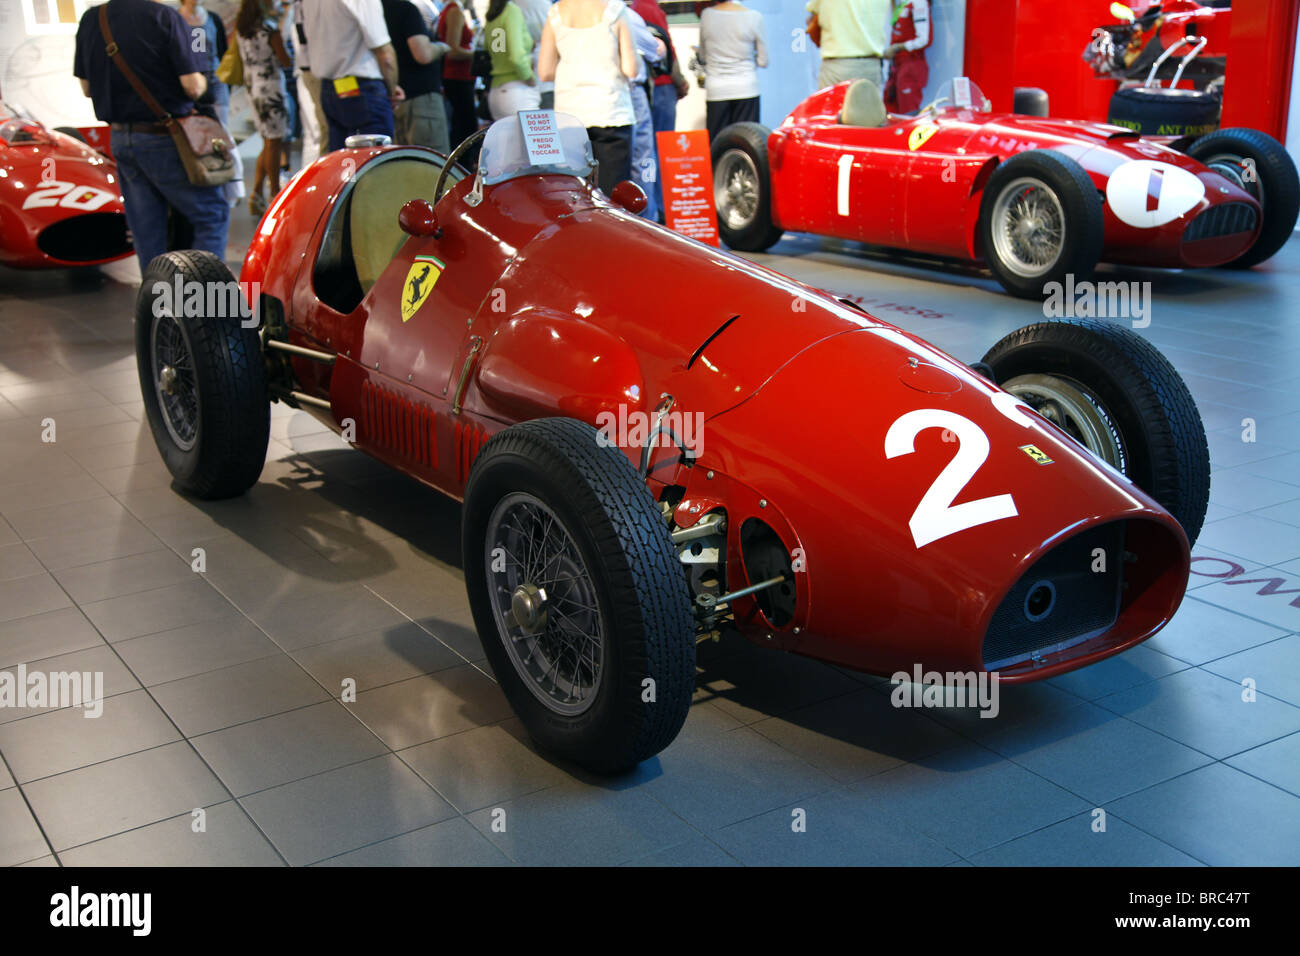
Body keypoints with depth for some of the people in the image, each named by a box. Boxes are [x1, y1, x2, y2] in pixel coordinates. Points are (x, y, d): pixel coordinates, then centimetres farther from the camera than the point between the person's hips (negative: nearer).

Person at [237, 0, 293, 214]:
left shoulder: (240, 28, 6)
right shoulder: (270, 29, -15)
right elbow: (286, 61, -13)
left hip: (252, 87, 7)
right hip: (270, 86, -7)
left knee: (270, 142, 14)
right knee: (274, 142, -1)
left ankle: (257, 193, 9)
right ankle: (275, 194, 4)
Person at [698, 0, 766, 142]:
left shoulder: (707, 15, -1)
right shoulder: (754, 17, -6)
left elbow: (702, 57, 10)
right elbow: (763, 61, 0)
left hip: (716, 89, 1)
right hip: (746, 88, -1)